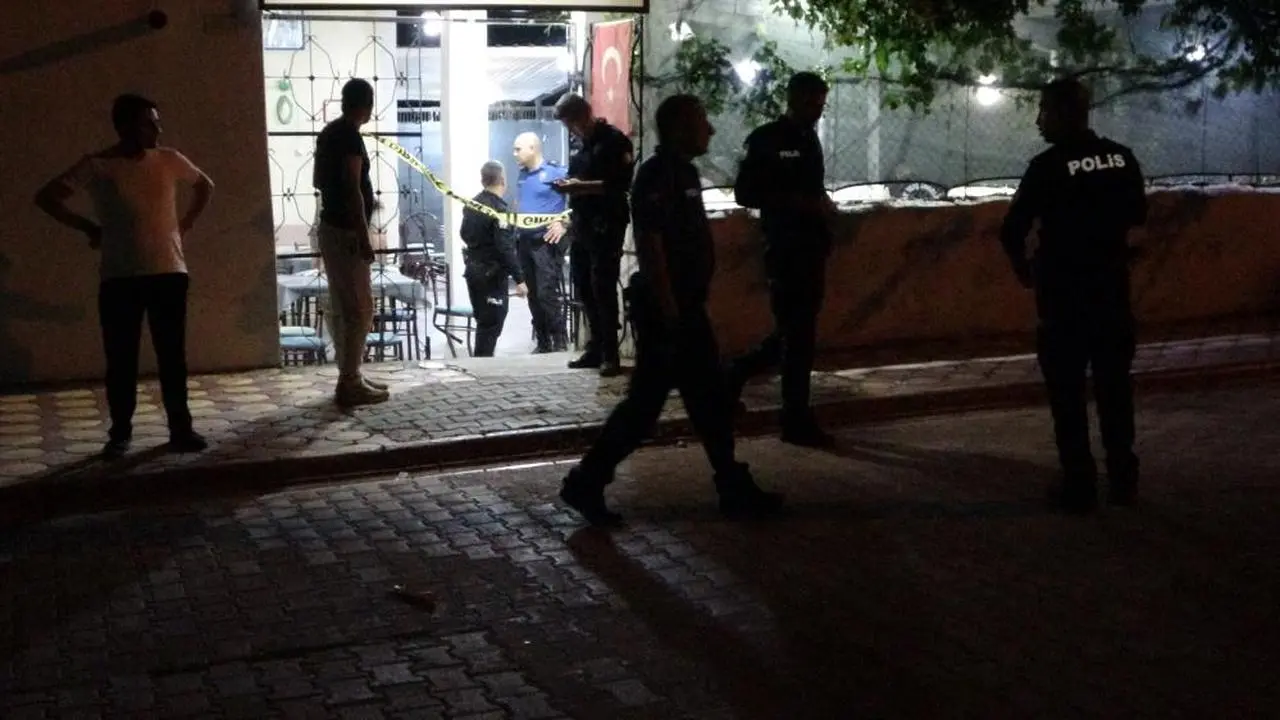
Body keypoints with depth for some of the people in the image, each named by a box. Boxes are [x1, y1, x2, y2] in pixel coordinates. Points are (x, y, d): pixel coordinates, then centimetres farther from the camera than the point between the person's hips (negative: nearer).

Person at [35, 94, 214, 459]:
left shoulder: (169, 160, 4)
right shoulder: (96, 166, -5)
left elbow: (205, 185, 21)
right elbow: (46, 197, -4)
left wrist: (186, 224, 11)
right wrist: (88, 228, -5)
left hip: (169, 273, 2)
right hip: (119, 278, -2)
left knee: (172, 356, 4)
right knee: (121, 359, 2)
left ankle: (181, 428, 12)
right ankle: (120, 433, 13)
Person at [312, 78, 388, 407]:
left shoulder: (328, 132, 12)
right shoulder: (350, 136, -17)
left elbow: (318, 180, 21)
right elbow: (352, 189, -22)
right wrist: (364, 237, -21)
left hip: (330, 226, 10)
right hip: (345, 231, -10)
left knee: (342, 307, 13)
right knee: (361, 308, -7)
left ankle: (350, 376, 20)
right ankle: (349, 384, -6)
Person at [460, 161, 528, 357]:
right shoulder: (499, 209, -19)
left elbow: (464, 234, 21)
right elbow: (505, 248, -24)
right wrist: (519, 279, -22)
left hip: (473, 270, 9)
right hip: (492, 274, -9)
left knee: (483, 321, 18)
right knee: (492, 324, -4)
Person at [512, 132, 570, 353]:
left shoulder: (555, 173, -8)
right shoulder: (522, 176, 14)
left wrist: (564, 223, -17)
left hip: (547, 241, -7)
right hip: (524, 241, 7)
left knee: (547, 293, -12)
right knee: (533, 295, 8)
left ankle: (560, 342, -3)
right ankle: (543, 343, 15)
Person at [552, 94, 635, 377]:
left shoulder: (614, 141, -7)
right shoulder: (583, 145, 18)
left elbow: (620, 183, -18)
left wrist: (581, 186, -21)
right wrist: (569, 186, 4)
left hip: (606, 226, -8)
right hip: (582, 225, 8)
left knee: (603, 289, -10)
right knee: (584, 289, 9)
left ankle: (609, 355, -7)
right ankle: (596, 348, 17)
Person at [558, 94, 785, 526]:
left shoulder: (683, 172, 14)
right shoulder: (657, 176, -15)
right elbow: (650, 246, -22)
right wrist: (670, 314, -24)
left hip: (686, 308, 10)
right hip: (665, 311, -10)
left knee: (709, 402, 11)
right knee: (645, 403, -3)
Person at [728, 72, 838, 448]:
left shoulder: (809, 139, 15)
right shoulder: (766, 140, -8)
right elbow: (744, 193, -15)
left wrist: (823, 204, 5)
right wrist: (799, 202, -20)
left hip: (812, 248, 8)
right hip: (785, 249, -8)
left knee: (798, 331, 14)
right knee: (797, 334, -4)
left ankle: (738, 372, 31)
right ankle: (796, 421, 5)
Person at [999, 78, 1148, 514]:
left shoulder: (1048, 166, -14)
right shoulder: (1122, 158, 2)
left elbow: (1012, 231, -13)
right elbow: (1138, 215, 15)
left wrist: (1023, 268, 5)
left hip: (1064, 291, -5)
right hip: (1112, 286, 5)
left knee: (1068, 391, 3)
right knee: (1115, 385, 13)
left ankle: (1080, 487, 4)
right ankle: (1124, 480, 18)